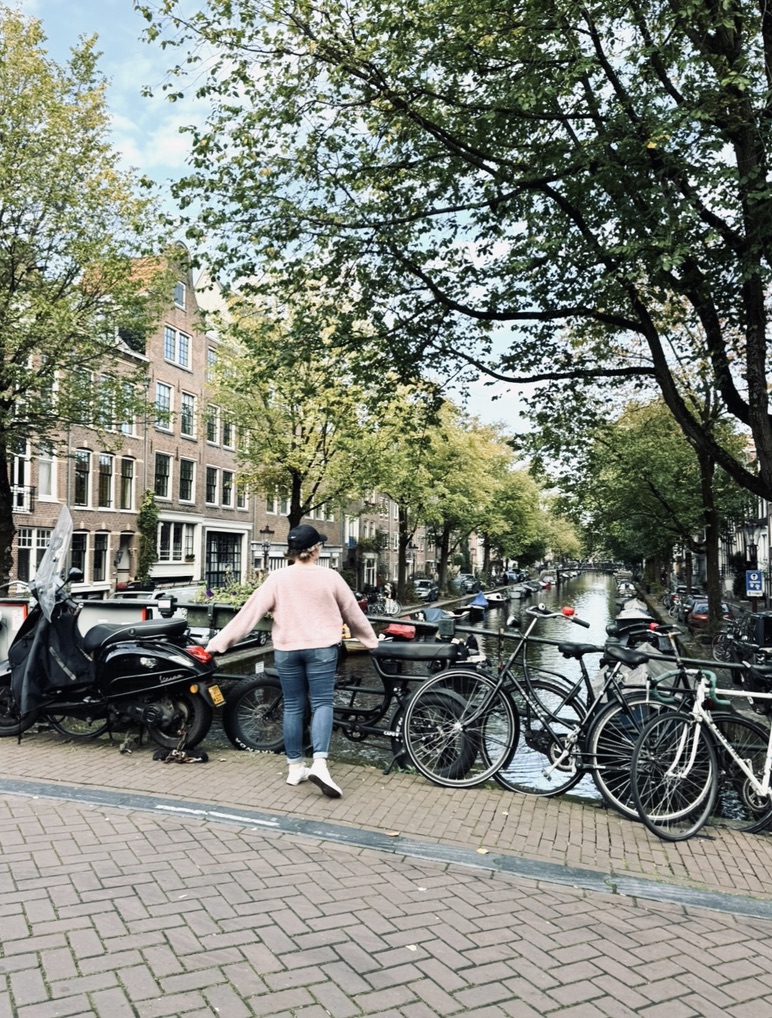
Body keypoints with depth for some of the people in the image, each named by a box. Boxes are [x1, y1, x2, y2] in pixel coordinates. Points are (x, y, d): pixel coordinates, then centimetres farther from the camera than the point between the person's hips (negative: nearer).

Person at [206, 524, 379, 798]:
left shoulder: (278, 578, -3)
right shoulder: (330, 577, -3)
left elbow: (250, 612, -5)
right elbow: (353, 612, 7)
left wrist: (220, 641, 1)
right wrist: (371, 640, 22)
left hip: (287, 650, 2)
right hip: (321, 648, -2)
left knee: (293, 707, 11)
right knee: (322, 704, 0)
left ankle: (295, 767, 18)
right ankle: (319, 764, -16)